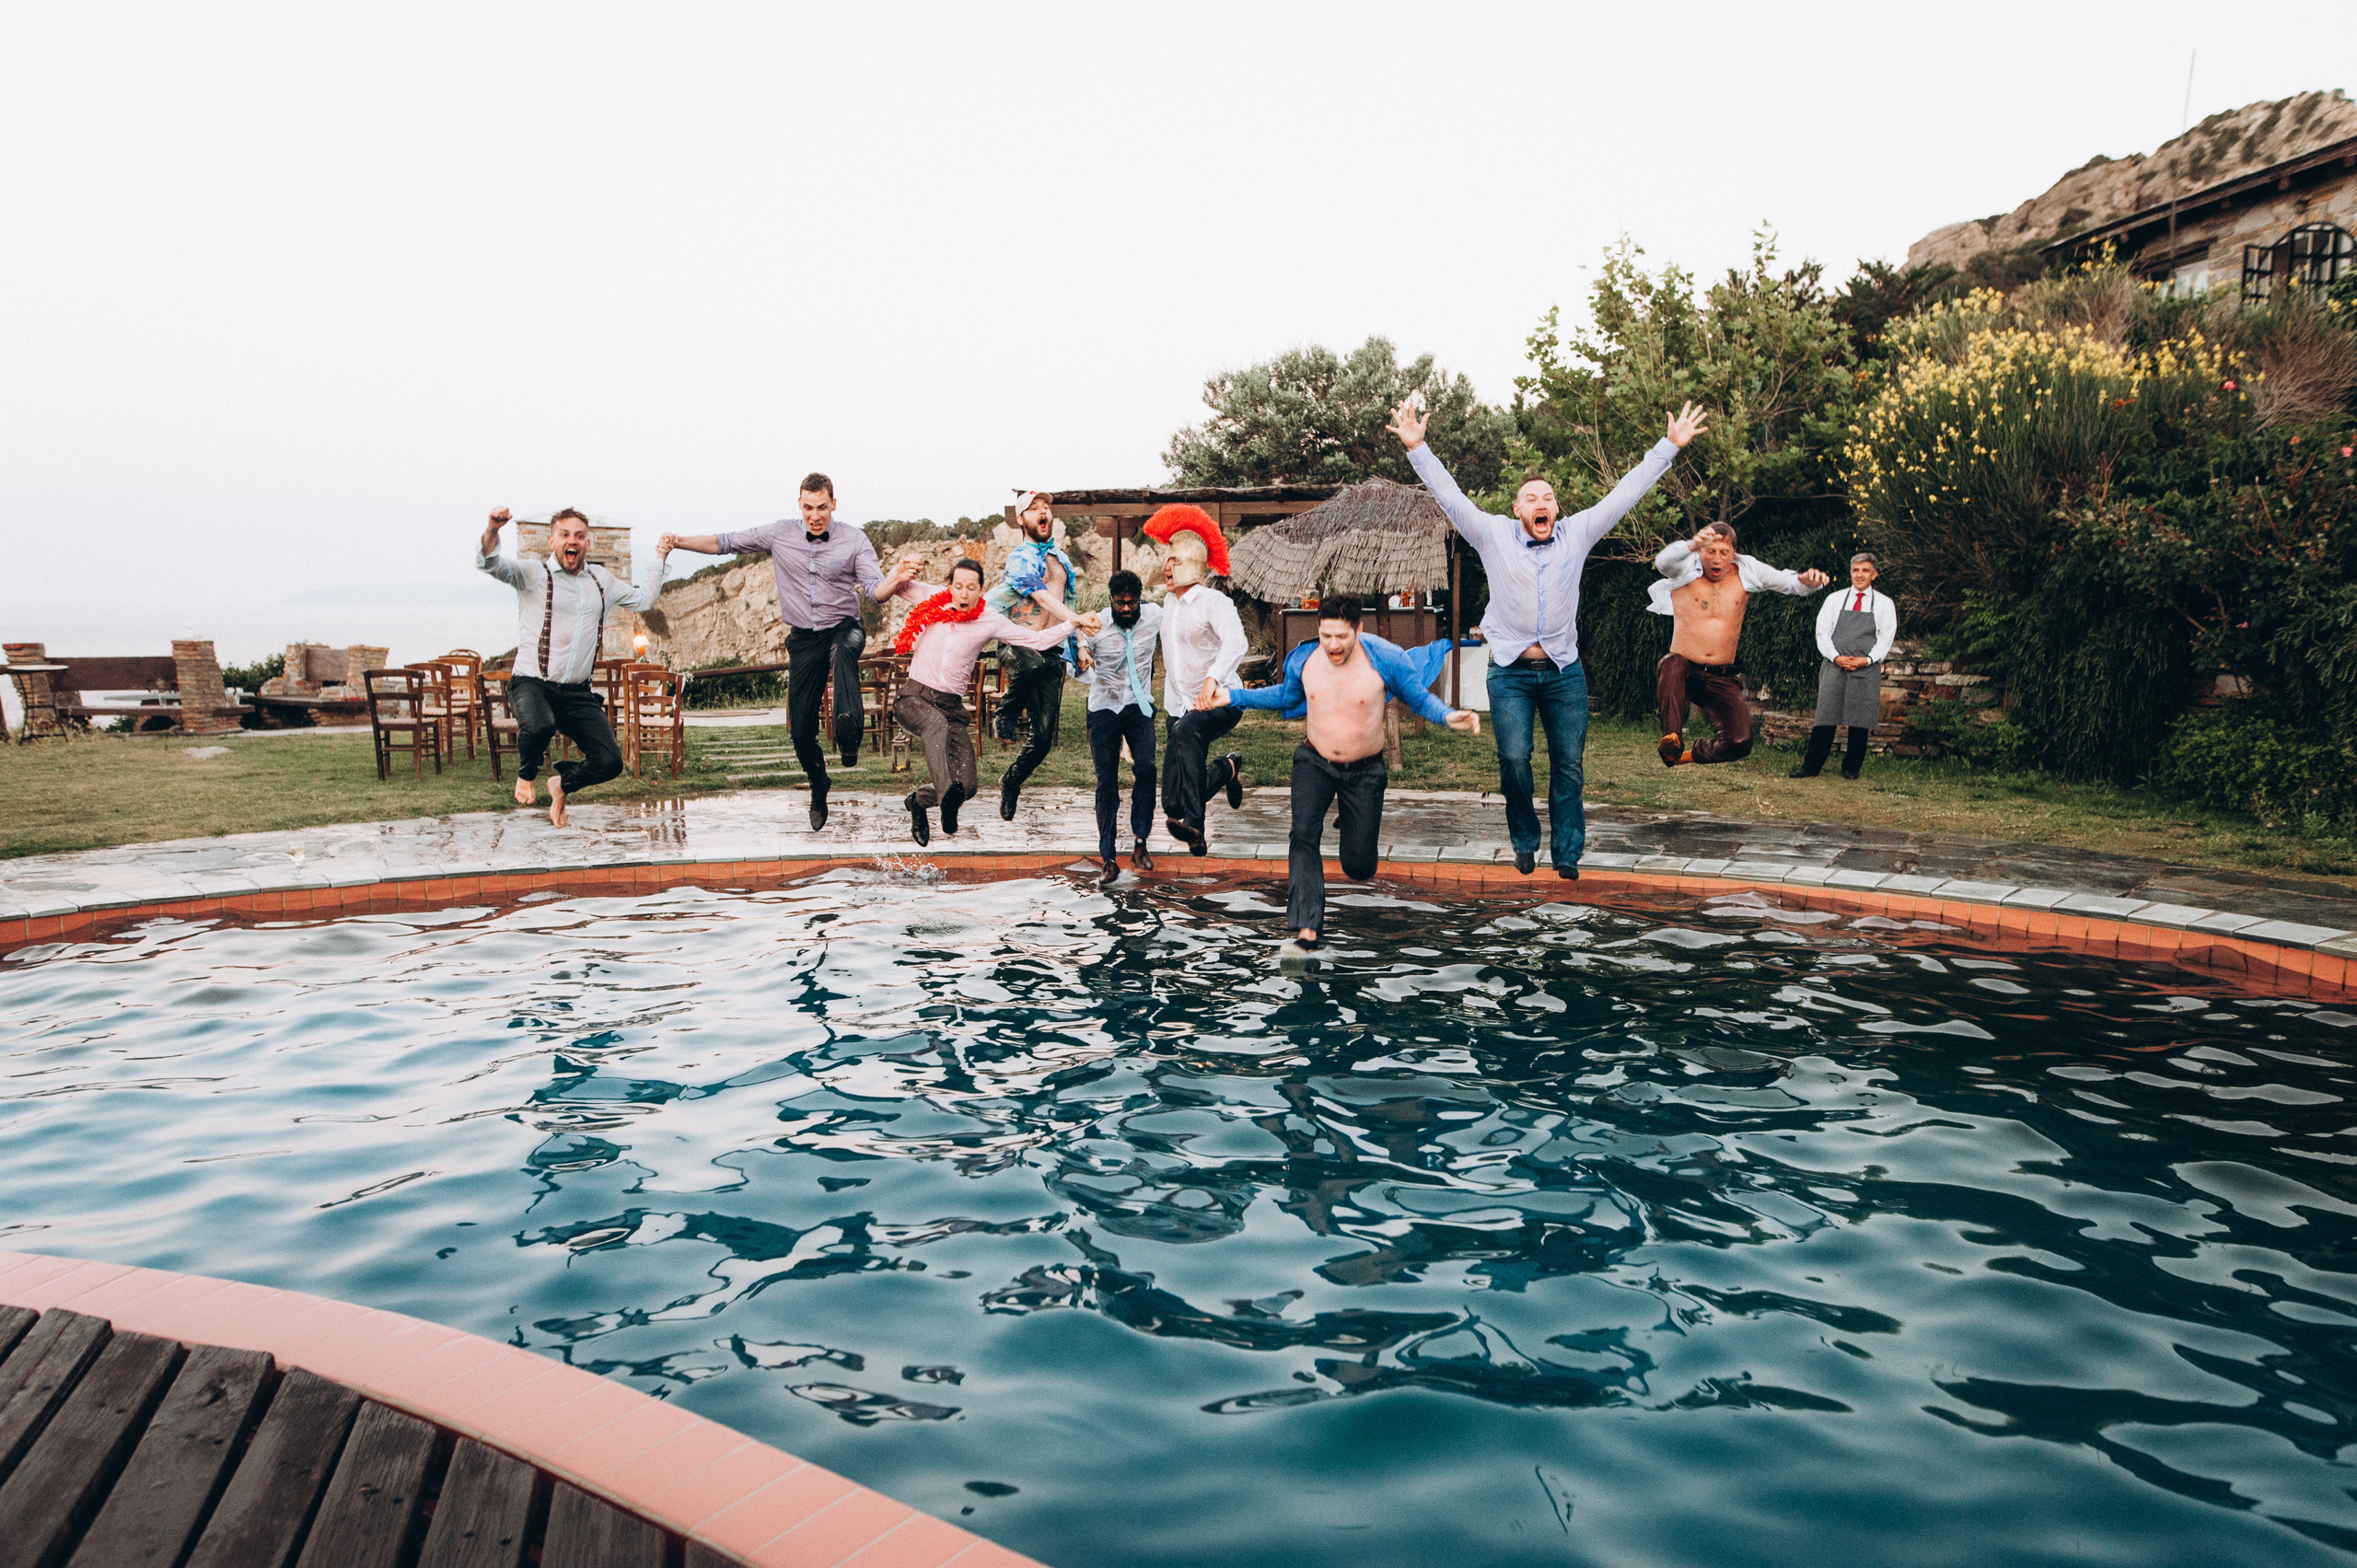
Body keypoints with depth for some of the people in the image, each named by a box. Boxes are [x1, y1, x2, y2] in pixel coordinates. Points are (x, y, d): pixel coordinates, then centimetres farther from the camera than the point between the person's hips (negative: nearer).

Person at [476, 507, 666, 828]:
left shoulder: (601, 580, 16)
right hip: (532, 684, -4)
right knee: (540, 726, -38)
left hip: (578, 693, 5)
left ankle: (562, 784, 27)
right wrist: (492, 530, -37)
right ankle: (526, 776, 0)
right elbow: (489, 563, -17)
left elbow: (644, 600, 28)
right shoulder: (533, 574, -1)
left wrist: (659, 559, 17)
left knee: (610, 762, -8)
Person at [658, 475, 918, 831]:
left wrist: (899, 579, -36)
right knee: (801, 728, 1)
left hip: (843, 628, -2)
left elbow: (876, 590, -14)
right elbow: (726, 542, 8)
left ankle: (849, 727, -61)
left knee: (847, 645, -42)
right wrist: (679, 541, -4)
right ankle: (818, 787, 27)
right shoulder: (781, 533, 1)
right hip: (804, 638, 3)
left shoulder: (854, 540, -4)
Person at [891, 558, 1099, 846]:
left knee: (966, 784, -10)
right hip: (915, 697, -2)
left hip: (951, 705, 2)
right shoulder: (934, 601, 3)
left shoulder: (990, 621, 2)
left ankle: (918, 800, 22)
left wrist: (1076, 623, -4)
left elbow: (1038, 639, 4)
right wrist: (902, 571, -1)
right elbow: (896, 586, 21)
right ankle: (947, 793, -62)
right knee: (936, 723, -39)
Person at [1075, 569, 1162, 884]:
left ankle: (1140, 842, -10)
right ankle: (1108, 858, 7)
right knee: (1107, 784, 0)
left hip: (1140, 706, 1)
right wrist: (1081, 656, -16)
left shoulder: (1154, 615, -6)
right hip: (1104, 707, -1)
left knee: (1146, 769, -20)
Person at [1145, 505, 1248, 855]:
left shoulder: (1214, 601, -12)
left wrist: (1213, 678, -47)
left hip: (1218, 701, -7)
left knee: (1186, 732, -40)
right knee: (1174, 799, 1)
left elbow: (1236, 641, -31)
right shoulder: (1169, 603, 12)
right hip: (1179, 706, 7)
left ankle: (1192, 824, -43)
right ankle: (1227, 769, 32)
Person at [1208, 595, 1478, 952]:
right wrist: (1232, 696, 5)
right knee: (1303, 835, -24)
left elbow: (1420, 698, -7)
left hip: (1365, 771, -1)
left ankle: (1356, 821, 43)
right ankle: (1307, 929, -23)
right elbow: (1286, 696, 12)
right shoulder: (1303, 658, -9)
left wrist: (1449, 716, -28)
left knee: (1359, 868, 5)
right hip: (1315, 762, 2)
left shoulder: (1385, 659, -19)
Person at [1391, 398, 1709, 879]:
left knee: (1569, 764, 2)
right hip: (1511, 671, -2)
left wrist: (1670, 445, 3)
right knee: (1514, 759, -11)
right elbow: (1449, 495, -7)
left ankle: (1567, 854, 12)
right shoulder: (1494, 535, -2)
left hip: (1564, 671, 2)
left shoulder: (1577, 534, 3)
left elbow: (1626, 492, 5)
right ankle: (1525, 843, 11)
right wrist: (1417, 448, -17)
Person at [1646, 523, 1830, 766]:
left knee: (1740, 743, -11)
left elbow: (1790, 581, 3)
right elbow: (1663, 563, -27)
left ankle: (1689, 754, 17)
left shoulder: (1746, 571, 5)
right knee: (1673, 666, -40)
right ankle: (1672, 739, -37)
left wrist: (1809, 581, -22)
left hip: (1722, 679, 3)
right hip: (1684, 669, -3)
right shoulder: (1687, 569, -4)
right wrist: (1692, 545, -48)